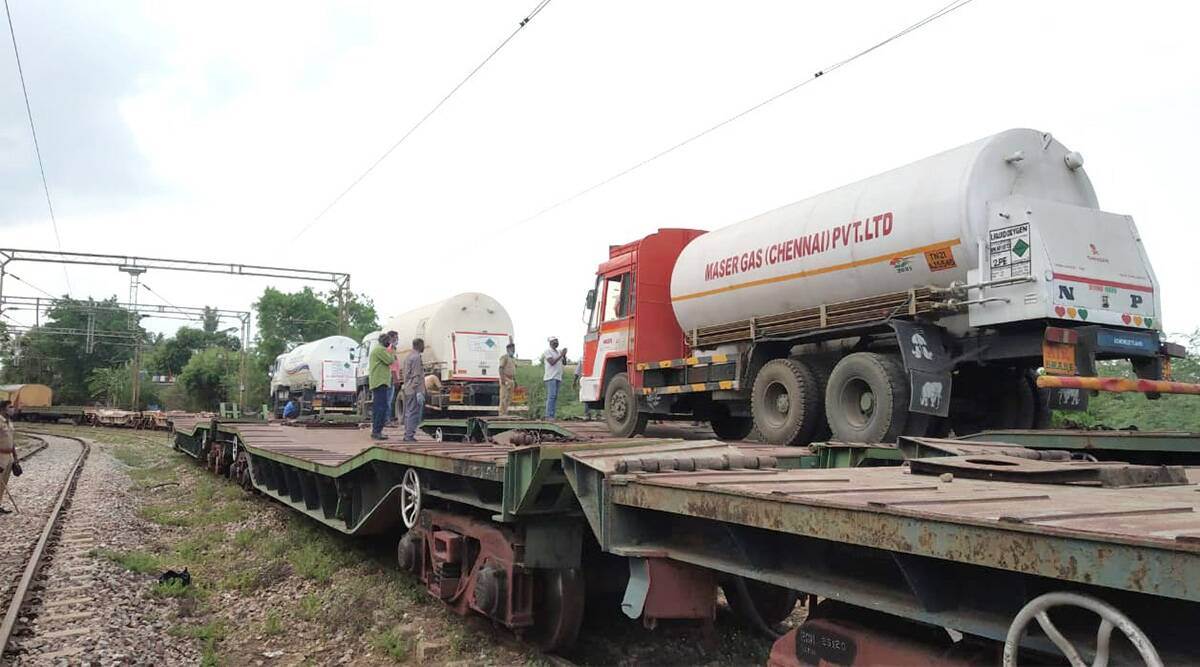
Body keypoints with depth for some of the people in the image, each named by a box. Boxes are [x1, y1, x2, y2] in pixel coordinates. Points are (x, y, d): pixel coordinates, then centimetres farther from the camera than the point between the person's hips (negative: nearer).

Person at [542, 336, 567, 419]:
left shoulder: (558, 351, 19)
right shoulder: (547, 352, -3)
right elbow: (552, 362, -15)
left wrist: (564, 355, -1)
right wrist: (561, 355, -13)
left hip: (558, 377, 8)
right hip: (550, 377, -8)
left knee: (555, 397, 4)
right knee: (551, 396, -14)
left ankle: (552, 415, 4)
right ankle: (548, 415, -16)